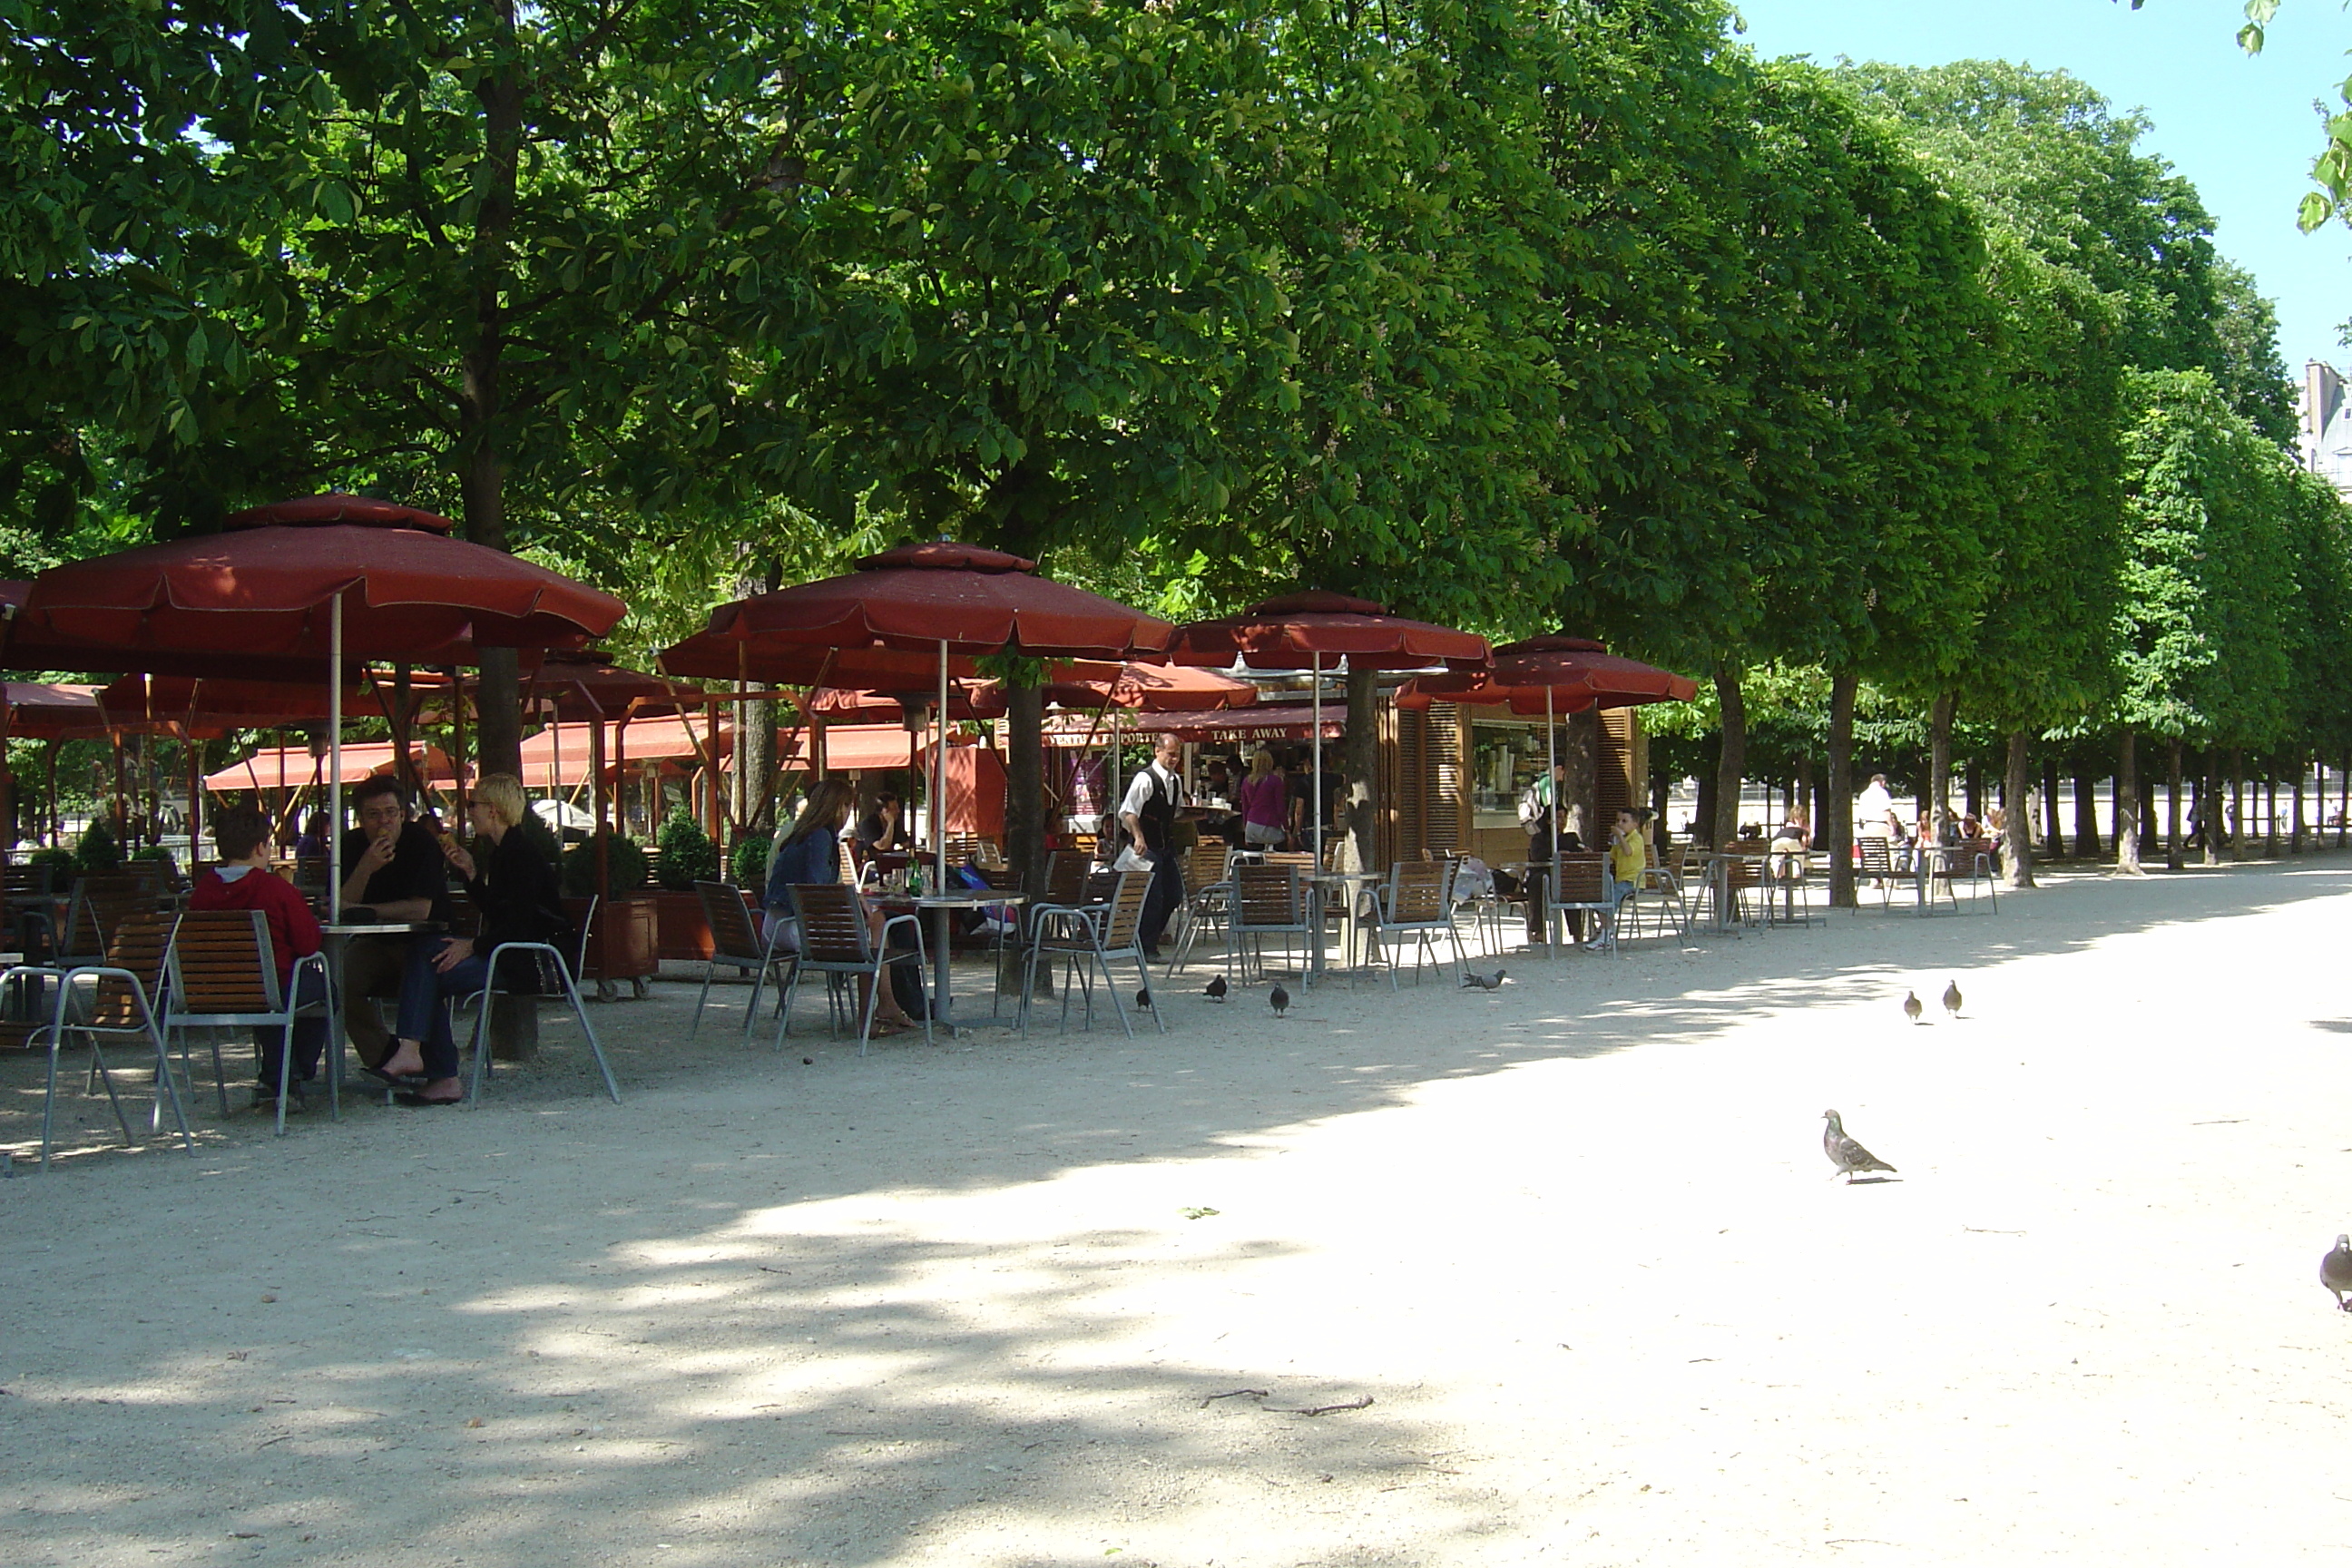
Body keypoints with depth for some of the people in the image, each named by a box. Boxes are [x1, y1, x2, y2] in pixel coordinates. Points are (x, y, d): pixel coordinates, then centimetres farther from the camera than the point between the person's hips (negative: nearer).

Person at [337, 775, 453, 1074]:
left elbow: (421, 910, -19)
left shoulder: (421, 842, -13)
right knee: (340, 979, -23)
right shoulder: (351, 846, -1)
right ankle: (382, 1056, -4)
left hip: (421, 940, -4)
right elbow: (339, 909, -11)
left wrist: (364, 912, -16)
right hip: (374, 943, 4)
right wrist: (366, 867, -25)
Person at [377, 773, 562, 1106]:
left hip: (527, 962, -10)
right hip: (505, 951, 10)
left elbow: (518, 925, -20)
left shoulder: (521, 852, -14)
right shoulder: (501, 851, 17)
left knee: (434, 974, -18)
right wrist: (470, 872, 13)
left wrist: (473, 946, -20)